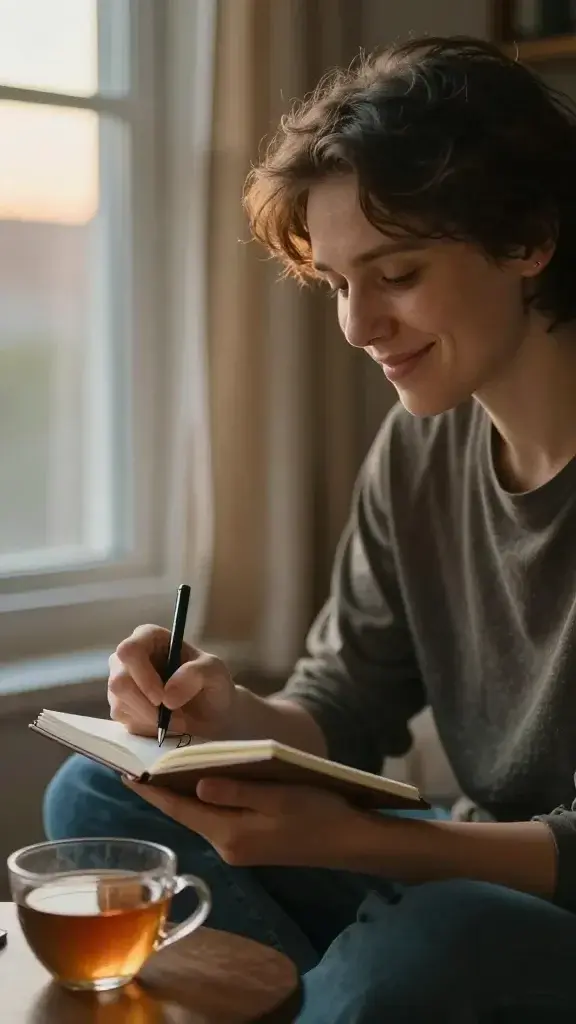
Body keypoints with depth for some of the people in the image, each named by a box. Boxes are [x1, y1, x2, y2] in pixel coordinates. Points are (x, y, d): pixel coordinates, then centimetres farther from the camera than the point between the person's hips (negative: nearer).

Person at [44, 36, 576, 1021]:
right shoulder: (417, 448, 2)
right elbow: (343, 706, 5)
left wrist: (346, 838, -31)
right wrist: (233, 720, -16)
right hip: (468, 876, 7)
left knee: (422, 943, -38)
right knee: (98, 794, 0)